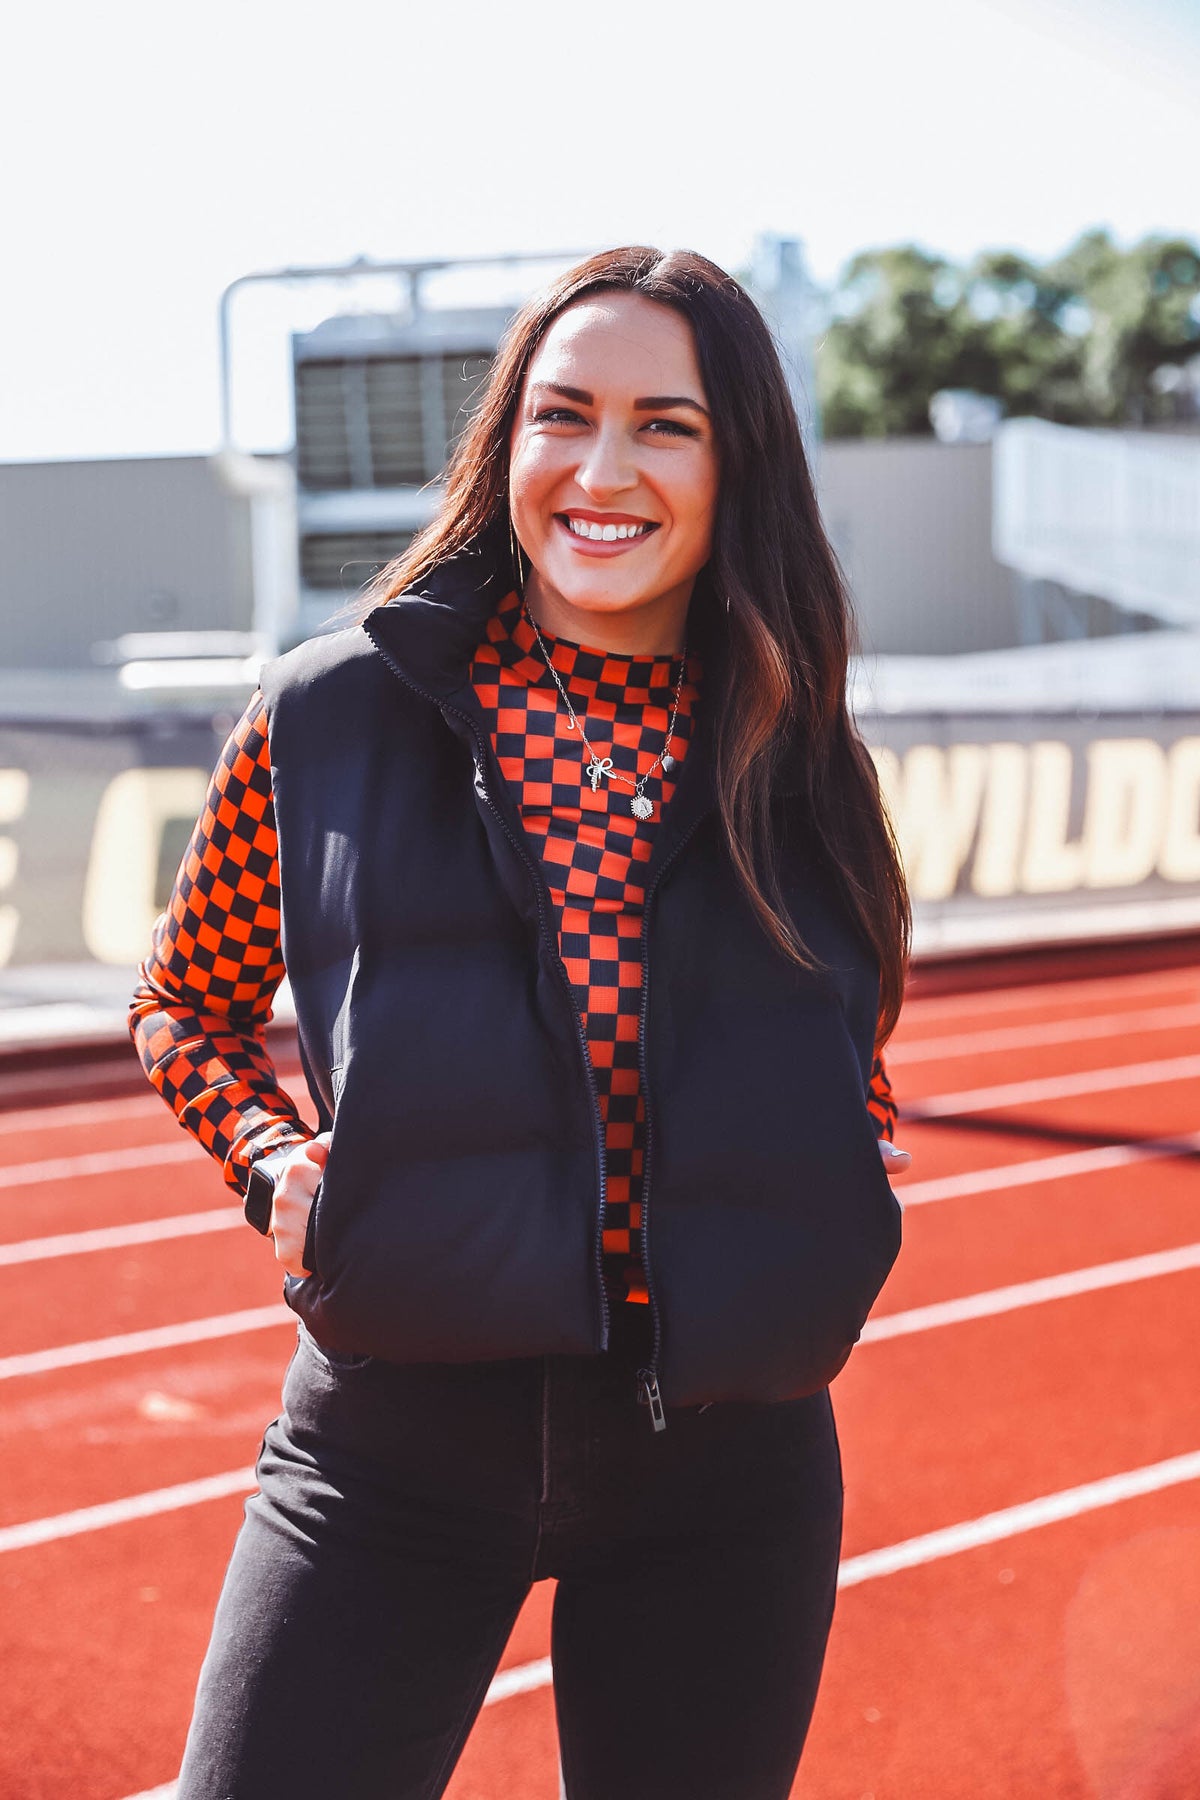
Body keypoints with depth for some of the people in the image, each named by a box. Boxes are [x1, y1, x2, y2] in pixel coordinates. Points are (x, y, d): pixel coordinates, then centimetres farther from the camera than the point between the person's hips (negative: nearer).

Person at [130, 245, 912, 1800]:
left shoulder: (792, 769, 3)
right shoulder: (326, 720, -2)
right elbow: (187, 1002, 13)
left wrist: (820, 1236, 0)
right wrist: (277, 1165, -5)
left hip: (726, 1454, 2)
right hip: (396, 1436, -1)